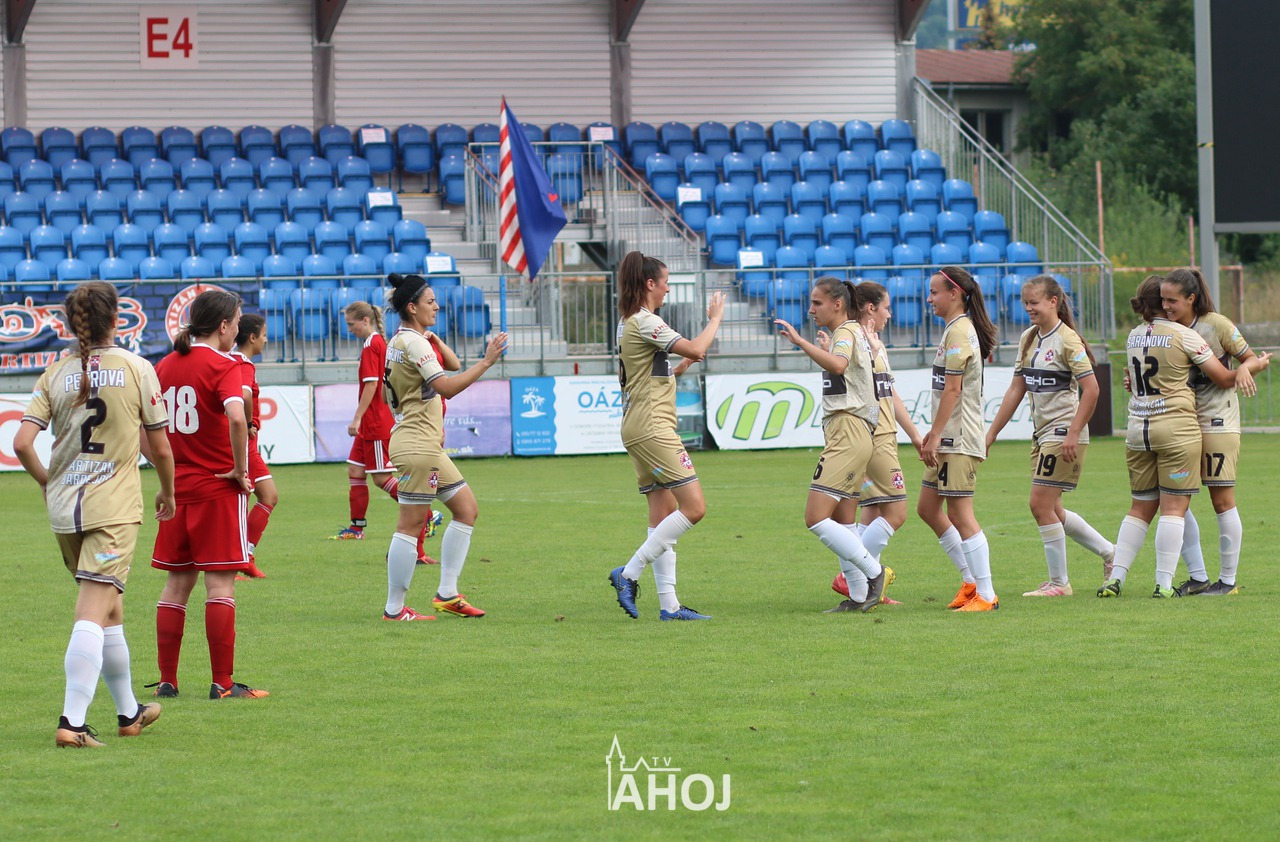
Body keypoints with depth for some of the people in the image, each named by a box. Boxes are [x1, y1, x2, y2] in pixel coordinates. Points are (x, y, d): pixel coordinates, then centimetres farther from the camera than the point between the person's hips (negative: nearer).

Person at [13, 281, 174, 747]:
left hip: (64, 508, 4)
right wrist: (167, 493, 17)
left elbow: (22, 443, -5)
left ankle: (128, 712, 32)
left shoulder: (56, 373, 3)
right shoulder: (136, 369, -5)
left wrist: (48, 482, 13)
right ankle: (73, 721, -21)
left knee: (108, 609, 19)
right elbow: (161, 449, -1)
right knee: (94, 614, -9)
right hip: (114, 507, -4)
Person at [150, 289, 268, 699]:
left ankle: (166, 680, 13)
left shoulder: (165, 366, 9)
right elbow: (236, 417, -28)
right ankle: (223, 682, -4)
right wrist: (240, 468, -17)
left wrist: (164, 467, 14)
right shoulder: (223, 366, -12)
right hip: (219, 487, -6)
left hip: (177, 486, 6)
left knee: (177, 583, 12)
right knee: (220, 583, -3)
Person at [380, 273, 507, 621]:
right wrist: (486, 361, -23)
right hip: (416, 445, -11)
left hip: (428, 445, 11)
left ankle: (447, 594, 13)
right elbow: (446, 386, -24)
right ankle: (394, 609, -4)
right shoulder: (413, 342, -15)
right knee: (411, 524, -7)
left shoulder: (400, 341, 16)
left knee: (466, 509, 12)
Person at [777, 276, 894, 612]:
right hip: (846, 436, 11)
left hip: (847, 434, -11)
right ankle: (859, 597, 9)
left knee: (816, 519, -16)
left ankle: (875, 572, -13)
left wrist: (800, 341, -34)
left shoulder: (846, 332, -9)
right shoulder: (853, 332, 22)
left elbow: (837, 364, -32)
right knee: (842, 523, 9)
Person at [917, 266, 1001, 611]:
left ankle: (985, 594, -7)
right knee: (927, 508, 13)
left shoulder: (959, 331, -14)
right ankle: (971, 580, 18)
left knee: (960, 514, -9)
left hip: (960, 440, -11)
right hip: (950, 439, 11)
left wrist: (935, 437, -18)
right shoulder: (955, 329, 17)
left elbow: (952, 390, -18)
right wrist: (934, 433, 22)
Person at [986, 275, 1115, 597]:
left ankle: (1059, 582, 2)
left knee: (1041, 504, -9)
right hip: (1042, 433, 9)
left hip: (1064, 433, -9)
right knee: (1050, 509, 10)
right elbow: (1017, 389, 16)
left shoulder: (1067, 340, -13)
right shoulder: (1028, 339, 12)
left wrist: (1073, 434, -21)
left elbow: (1091, 390, -17)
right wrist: (992, 432, 13)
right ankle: (1109, 552, 26)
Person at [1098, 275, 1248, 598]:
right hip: (1177, 427, -6)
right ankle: (1164, 583, -8)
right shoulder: (1184, 335, -8)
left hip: (1137, 429, 6)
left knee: (1141, 507, 13)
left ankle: (1116, 577, 6)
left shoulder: (1133, 337, 10)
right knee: (1173, 507, -3)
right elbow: (1224, 379, -5)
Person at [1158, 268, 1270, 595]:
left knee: (1222, 500, -3)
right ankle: (1197, 577, 10)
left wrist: (1246, 367, -22)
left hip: (1217, 422, -6)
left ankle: (1228, 580, 5)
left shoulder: (1216, 325, -8)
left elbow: (1252, 360, 0)